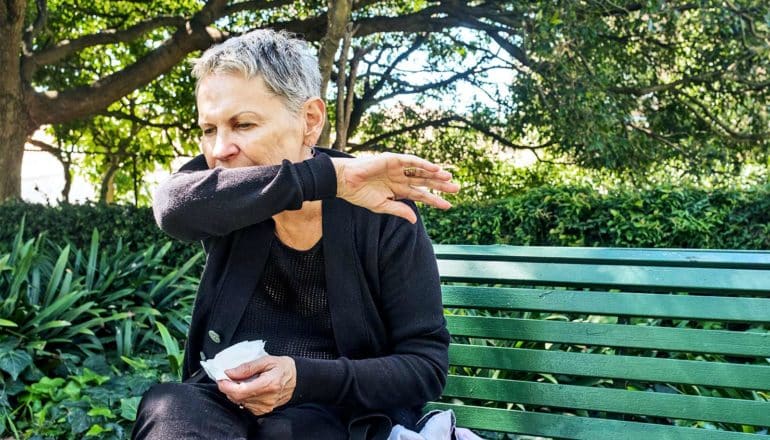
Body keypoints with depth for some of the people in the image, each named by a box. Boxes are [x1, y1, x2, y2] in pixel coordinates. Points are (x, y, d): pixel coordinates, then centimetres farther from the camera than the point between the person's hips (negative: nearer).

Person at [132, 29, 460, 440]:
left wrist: (304, 379, -25)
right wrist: (329, 176, -35)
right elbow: (174, 206, -29)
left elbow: (426, 364, -10)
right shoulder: (226, 190, -3)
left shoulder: (382, 214, -11)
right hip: (221, 399, 3)